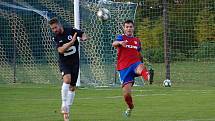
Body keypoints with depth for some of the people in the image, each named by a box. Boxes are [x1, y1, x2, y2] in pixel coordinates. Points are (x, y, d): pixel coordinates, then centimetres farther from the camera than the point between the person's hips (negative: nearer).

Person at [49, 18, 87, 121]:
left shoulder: (71, 31, -5)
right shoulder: (56, 38, -7)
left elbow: (83, 34, 10)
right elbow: (60, 50, -22)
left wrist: (84, 37, -14)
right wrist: (71, 42, -30)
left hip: (75, 62, 2)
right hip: (64, 62, -2)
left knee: (72, 87, 5)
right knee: (67, 79, -31)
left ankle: (67, 111, 16)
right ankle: (64, 105, -25)